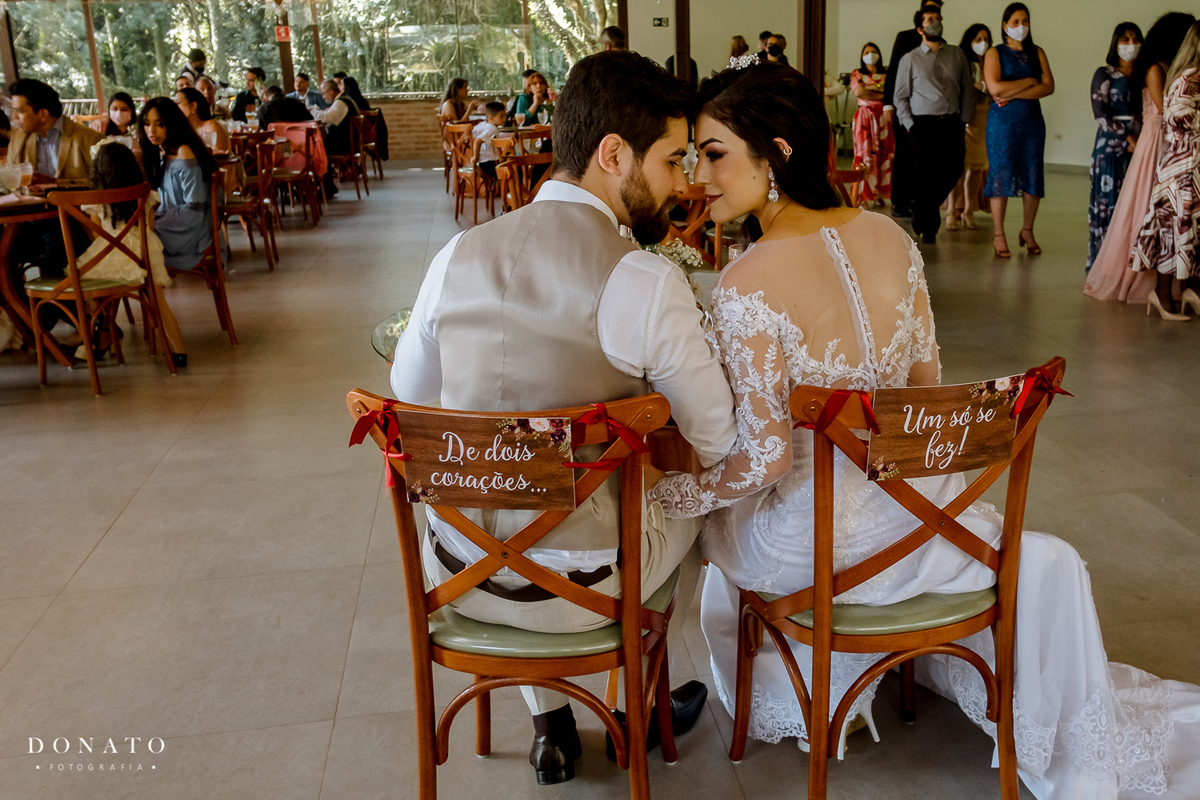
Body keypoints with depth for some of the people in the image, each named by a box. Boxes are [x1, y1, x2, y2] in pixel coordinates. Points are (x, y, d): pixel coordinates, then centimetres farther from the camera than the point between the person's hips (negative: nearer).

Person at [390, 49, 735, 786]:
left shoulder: (457, 256, -5)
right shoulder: (647, 281, -20)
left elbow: (409, 394, 10)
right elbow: (721, 444, -10)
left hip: (459, 575, 4)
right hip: (583, 590, -3)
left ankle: (550, 724, 45)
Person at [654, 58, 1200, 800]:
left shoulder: (746, 286, -27)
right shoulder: (891, 238, -7)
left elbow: (767, 461, -23)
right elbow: (928, 386, 5)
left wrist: (678, 493, -7)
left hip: (817, 544, -4)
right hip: (920, 509, 5)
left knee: (711, 516, 29)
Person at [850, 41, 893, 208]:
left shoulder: (886, 74, 14)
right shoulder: (857, 74, 9)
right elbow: (859, 92, -9)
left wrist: (871, 87, -8)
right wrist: (882, 94, -6)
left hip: (883, 117, 2)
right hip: (865, 117, -2)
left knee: (883, 154, -1)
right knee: (865, 154, -8)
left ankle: (879, 194, 4)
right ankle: (863, 195, -7)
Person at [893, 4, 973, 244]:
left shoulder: (956, 55, 12)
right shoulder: (910, 59, 6)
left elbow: (967, 89, 13)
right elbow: (901, 96, 6)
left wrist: (964, 119, 5)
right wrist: (910, 125, -3)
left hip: (951, 124, 3)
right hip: (923, 124, -3)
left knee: (953, 172, 1)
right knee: (927, 174, -5)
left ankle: (923, 211, 26)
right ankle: (927, 227, 11)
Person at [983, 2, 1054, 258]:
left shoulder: (1037, 53, 11)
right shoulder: (995, 53, 2)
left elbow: (1048, 87, -2)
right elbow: (995, 88, -14)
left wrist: (1014, 94, -13)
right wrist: (1029, 82, -7)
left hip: (1032, 121, 3)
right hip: (1003, 121, -3)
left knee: (1033, 177, 2)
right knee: (1000, 175, -4)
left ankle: (1027, 230, 17)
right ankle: (998, 235, 4)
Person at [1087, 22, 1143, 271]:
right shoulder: (1104, 74, 1)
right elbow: (1100, 113, -8)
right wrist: (1126, 138, -12)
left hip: (1138, 146, 4)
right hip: (1110, 144, -4)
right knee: (1107, 200, -5)